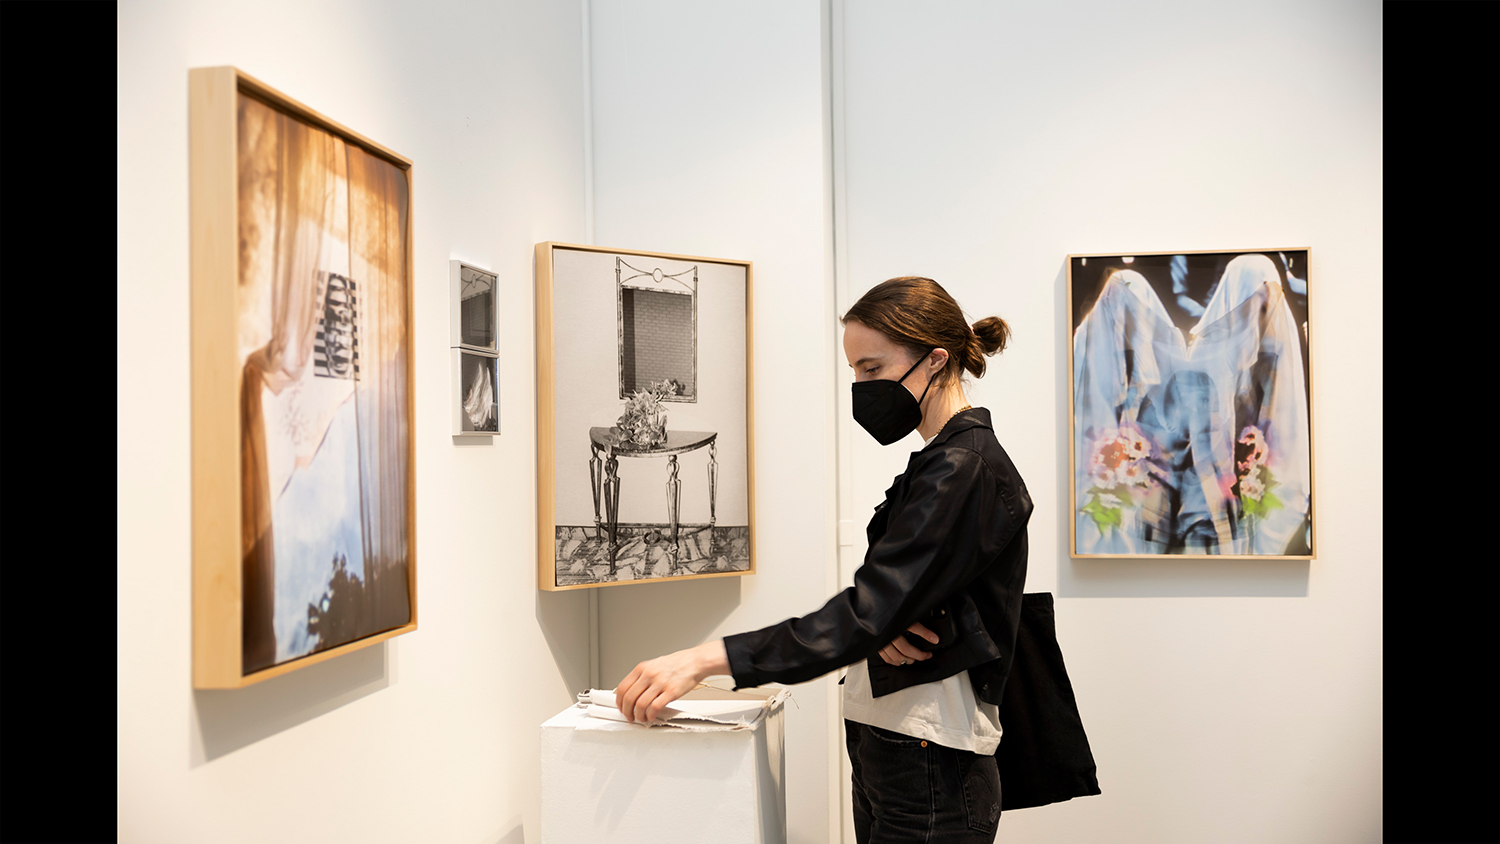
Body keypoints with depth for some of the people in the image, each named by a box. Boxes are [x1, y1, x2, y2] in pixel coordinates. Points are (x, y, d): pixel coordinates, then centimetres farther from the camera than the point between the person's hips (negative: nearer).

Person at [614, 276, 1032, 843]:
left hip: (929, 771, -9)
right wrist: (880, 629, -12)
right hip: (888, 749, 9)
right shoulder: (942, 461, 14)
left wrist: (704, 660, -28)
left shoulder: (964, 469, -17)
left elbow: (869, 614, -25)